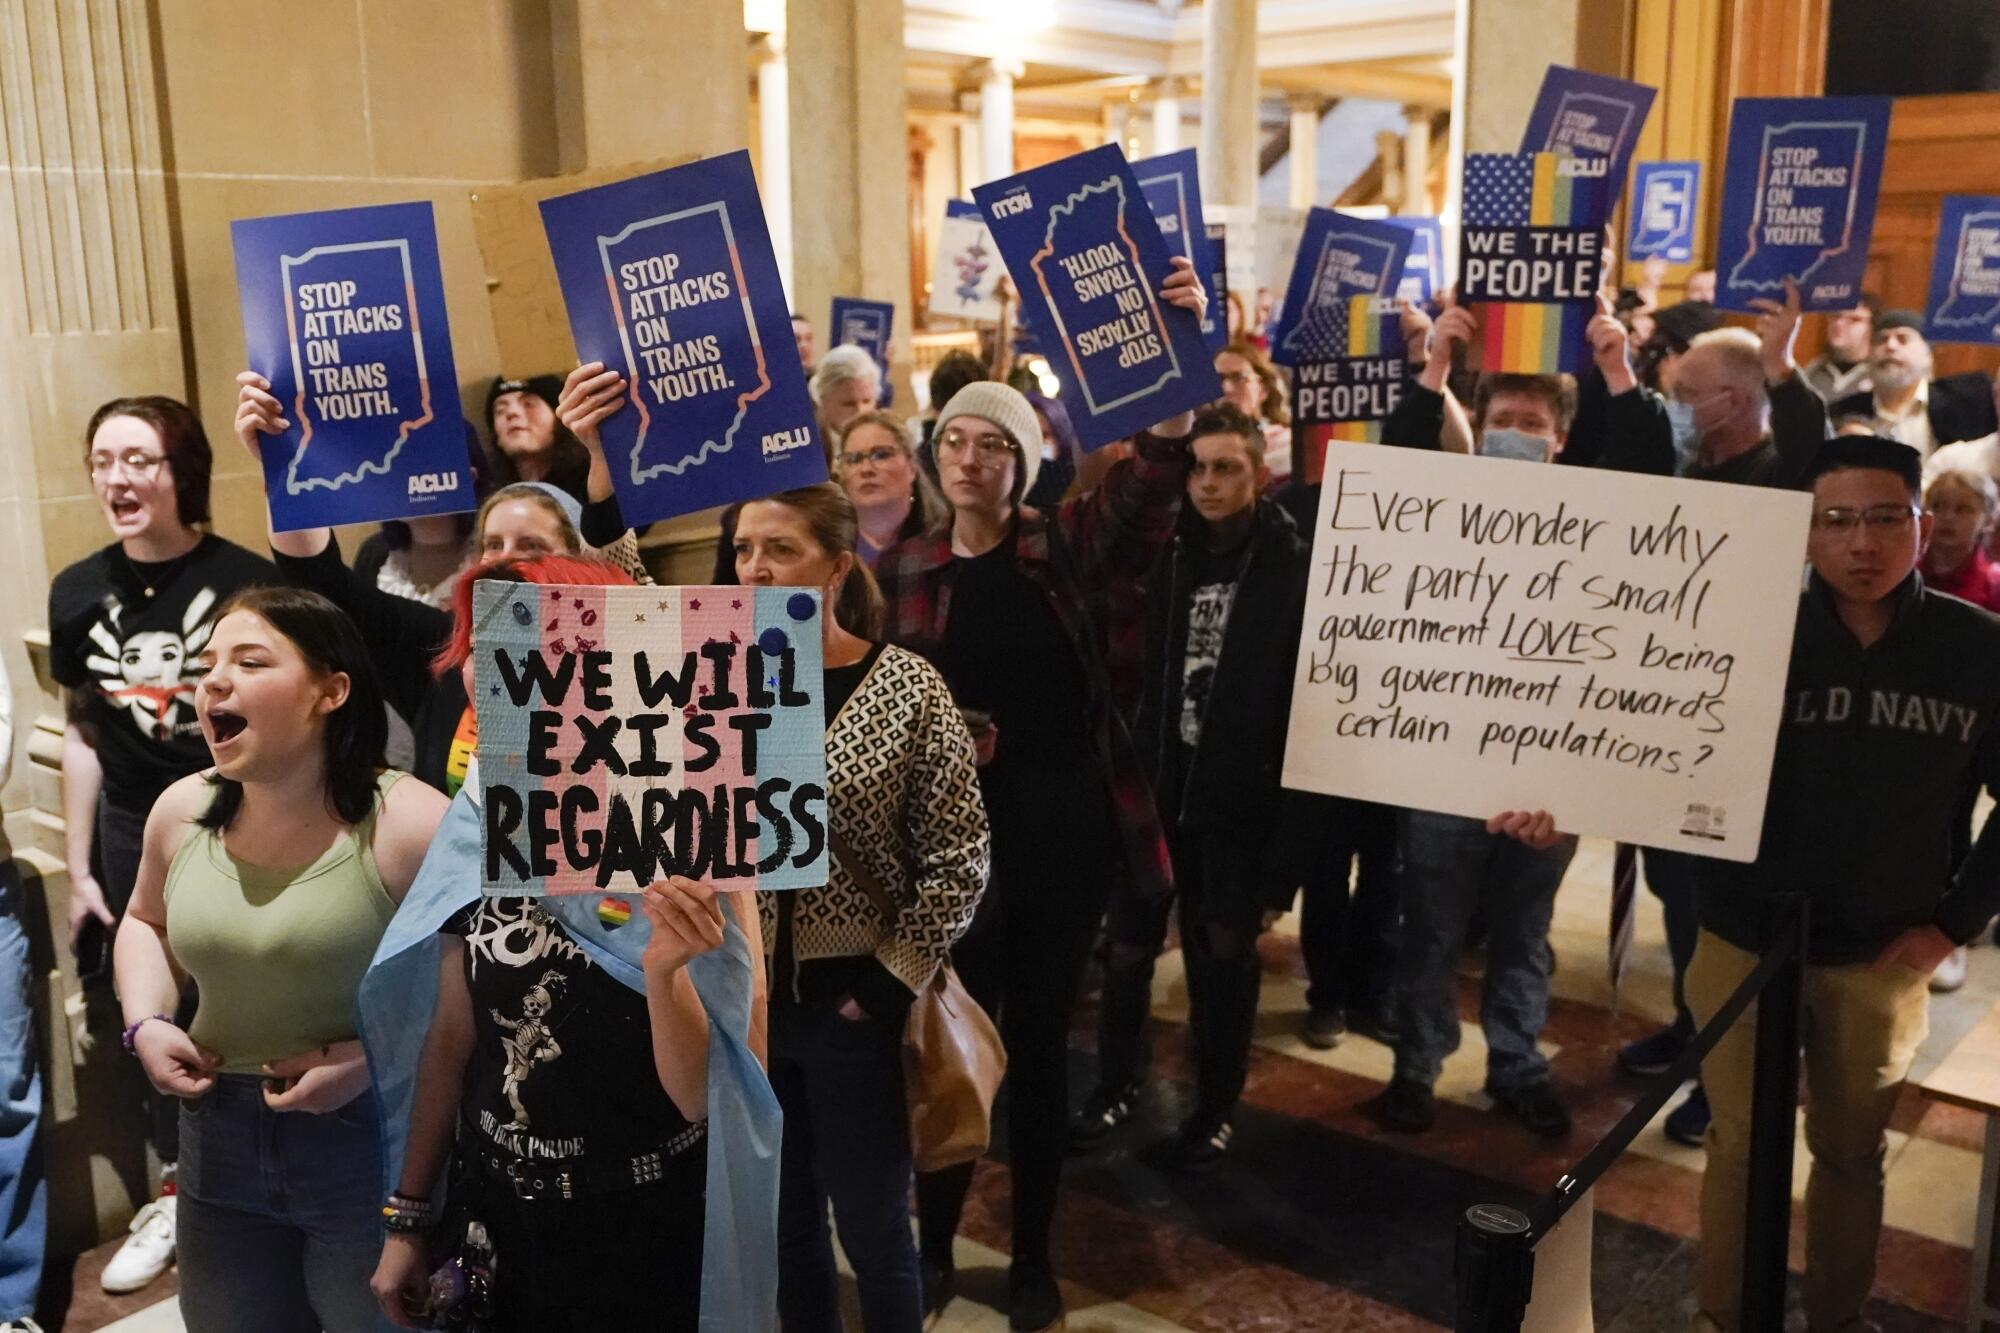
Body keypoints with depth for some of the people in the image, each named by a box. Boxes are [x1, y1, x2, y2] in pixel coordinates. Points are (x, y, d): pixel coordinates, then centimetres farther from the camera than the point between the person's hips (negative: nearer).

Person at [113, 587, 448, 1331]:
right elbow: (147, 923, 19)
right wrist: (145, 1023, 2)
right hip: (221, 1139, 6)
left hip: (373, 1141, -5)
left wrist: (369, 1060, -23)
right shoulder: (181, 812, -2)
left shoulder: (408, 825, -21)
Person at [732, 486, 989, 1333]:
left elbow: (960, 859, -8)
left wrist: (890, 982, -10)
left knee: (872, 1228, 10)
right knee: (783, 1220, 18)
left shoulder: (908, 687, -11)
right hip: (744, 1001, 4)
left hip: (852, 1004, -3)